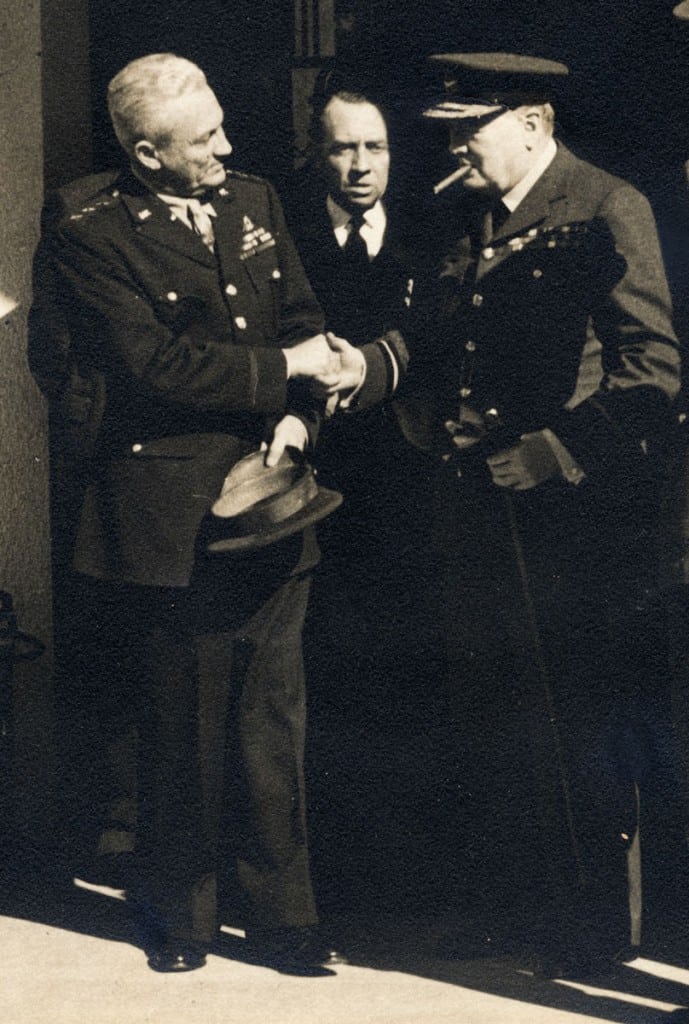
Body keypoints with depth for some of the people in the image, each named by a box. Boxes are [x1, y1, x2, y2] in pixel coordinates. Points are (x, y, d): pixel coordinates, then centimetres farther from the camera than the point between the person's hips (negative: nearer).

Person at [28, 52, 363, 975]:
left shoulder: (255, 203, 11)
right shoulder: (89, 237, -7)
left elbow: (301, 324, 11)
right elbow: (153, 364, -15)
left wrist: (297, 414, -7)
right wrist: (281, 370, -11)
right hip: (171, 510, -4)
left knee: (271, 718, 6)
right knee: (181, 726, 7)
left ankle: (283, 918, 16)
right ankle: (180, 916, 24)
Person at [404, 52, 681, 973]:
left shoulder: (607, 213, -9)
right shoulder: (470, 222, 14)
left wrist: (553, 458, -17)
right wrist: (431, 416, 6)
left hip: (568, 515, -7)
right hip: (475, 509, 7)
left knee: (577, 721, 2)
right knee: (483, 715, 15)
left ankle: (592, 924, 18)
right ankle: (501, 898, 31)